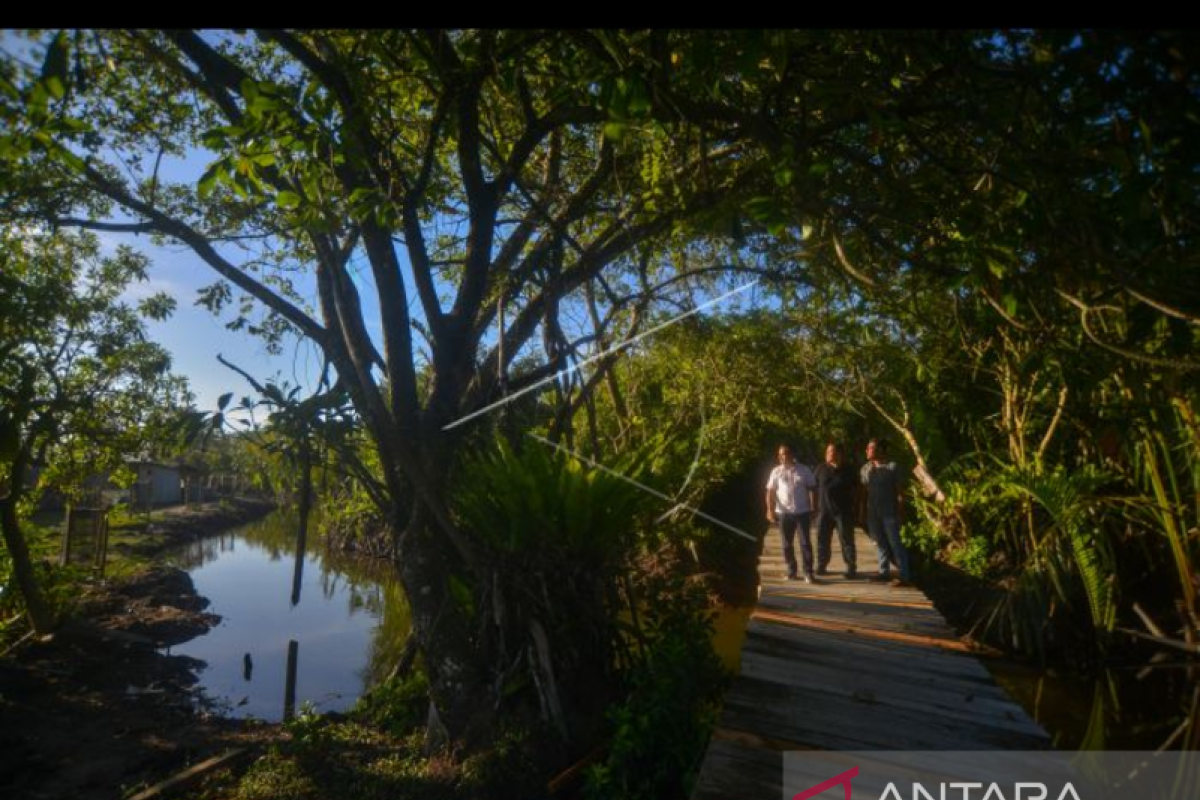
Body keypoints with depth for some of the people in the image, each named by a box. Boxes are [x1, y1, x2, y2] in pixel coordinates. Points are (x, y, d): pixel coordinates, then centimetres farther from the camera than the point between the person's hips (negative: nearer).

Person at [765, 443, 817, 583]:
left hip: (802, 511, -1)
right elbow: (770, 492, 1)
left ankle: (808, 572, 5)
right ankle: (792, 571, 20)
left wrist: (813, 509, -1)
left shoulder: (804, 470, 1)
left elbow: (812, 489, 4)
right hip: (784, 512, 2)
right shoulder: (776, 472, 3)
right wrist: (770, 509, -9)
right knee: (787, 544, 8)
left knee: (805, 542, 0)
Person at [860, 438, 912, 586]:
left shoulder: (892, 467, -8)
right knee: (881, 542, 13)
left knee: (894, 543, -4)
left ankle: (904, 576, 1)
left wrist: (898, 512, -11)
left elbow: (899, 491, -8)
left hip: (889, 512, -5)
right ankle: (884, 572, 22)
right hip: (873, 512, 5)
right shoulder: (866, 468, 7)